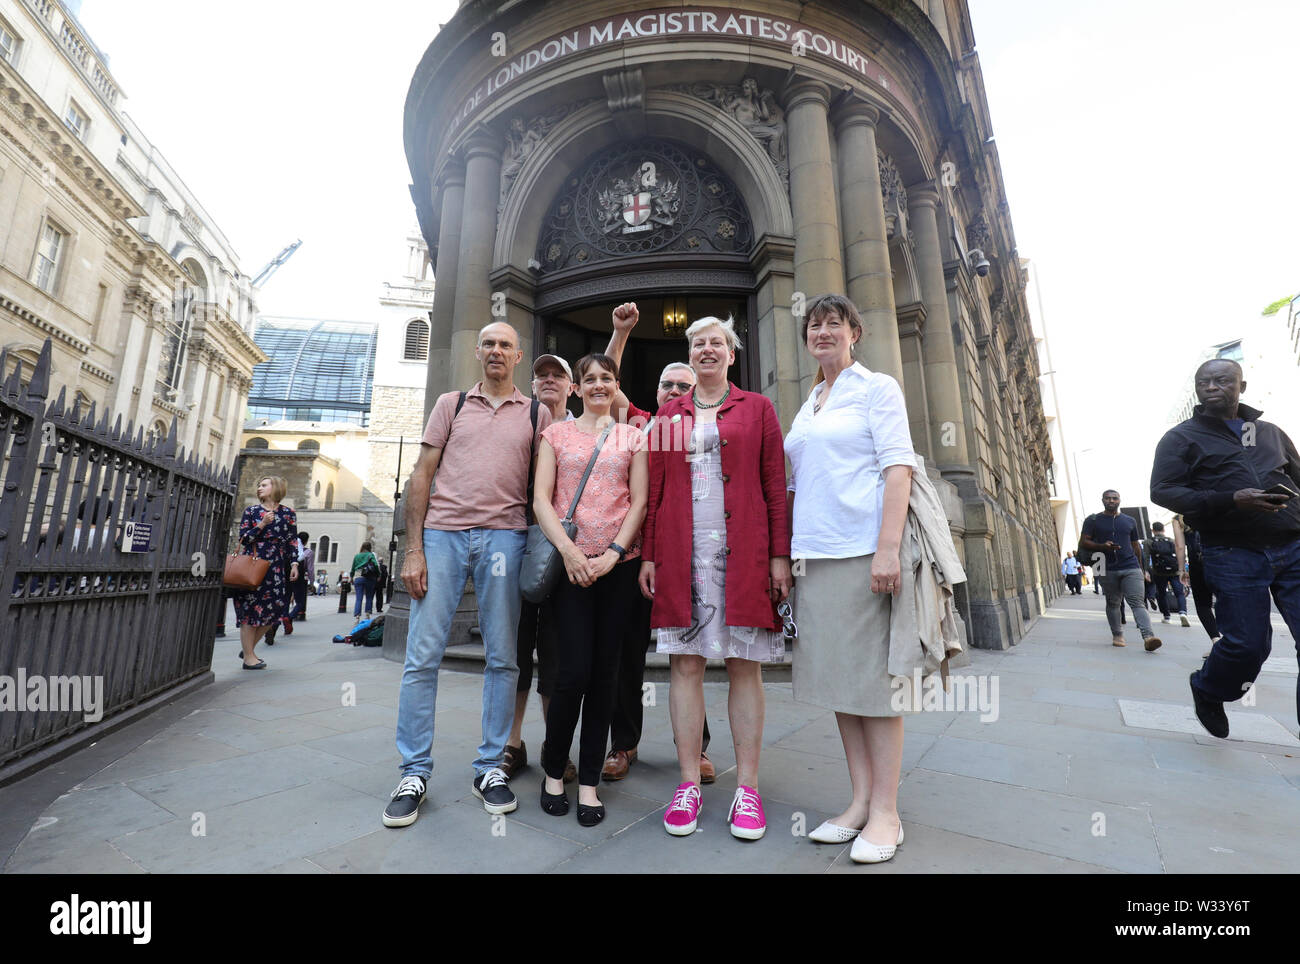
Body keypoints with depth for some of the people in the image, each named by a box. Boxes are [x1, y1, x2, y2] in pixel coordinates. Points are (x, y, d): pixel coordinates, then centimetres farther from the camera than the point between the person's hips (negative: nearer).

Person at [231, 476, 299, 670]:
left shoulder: (288, 513, 8)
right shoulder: (251, 511, 5)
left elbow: (292, 541, 9)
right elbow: (243, 539, 0)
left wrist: (294, 564, 1)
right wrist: (262, 524, -12)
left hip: (276, 567, 2)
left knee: (273, 611, 3)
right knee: (251, 610, -1)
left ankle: (247, 648, 23)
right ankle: (248, 657, 9)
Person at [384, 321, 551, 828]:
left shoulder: (536, 414, 13)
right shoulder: (451, 404, 14)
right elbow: (422, 473, 8)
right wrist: (413, 548, -1)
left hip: (504, 536, 0)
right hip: (443, 533, 1)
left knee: (502, 658, 4)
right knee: (422, 656, 0)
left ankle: (490, 767, 19)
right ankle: (414, 773, 16)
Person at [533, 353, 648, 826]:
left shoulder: (633, 437, 13)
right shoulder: (556, 432, 12)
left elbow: (639, 502, 5)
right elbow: (541, 497, 3)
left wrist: (613, 553, -8)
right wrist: (568, 550, -11)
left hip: (619, 564, 1)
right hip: (568, 562, -1)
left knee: (603, 673, 5)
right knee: (573, 672, -6)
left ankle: (589, 783, 19)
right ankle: (553, 770, 20)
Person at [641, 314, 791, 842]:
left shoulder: (757, 408, 10)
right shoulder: (668, 414, 15)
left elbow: (776, 486, 5)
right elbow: (654, 487, 11)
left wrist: (780, 555, -3)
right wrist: (649, 553, 4)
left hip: (743, 552, -1)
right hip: (681, 553, 2)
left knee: (744, 665, 4)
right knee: (684, 663, 3)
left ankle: (747, 788, 17)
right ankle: (689, 784, 17)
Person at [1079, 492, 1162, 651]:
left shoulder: (1130, 521, 16)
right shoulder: (1093, 520, 6)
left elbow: (1136, 546, 22)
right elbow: (1083, 543, 1)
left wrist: (1141, 568, 21)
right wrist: (1102, 546, -17)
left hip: (1131, 568, 1)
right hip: (1107, 570, -1)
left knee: (1138, 602, -10)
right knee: (1113, 603, 7)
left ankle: (1149, 637, -19)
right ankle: (1117, 635, 16)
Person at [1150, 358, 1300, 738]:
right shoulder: (1181, 438, 1)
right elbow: (1162, 491, -8)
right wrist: (1231, 500, -20)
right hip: (1233, 555, -4)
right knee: (1248, 645, -4)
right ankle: (1207, 692, 25)